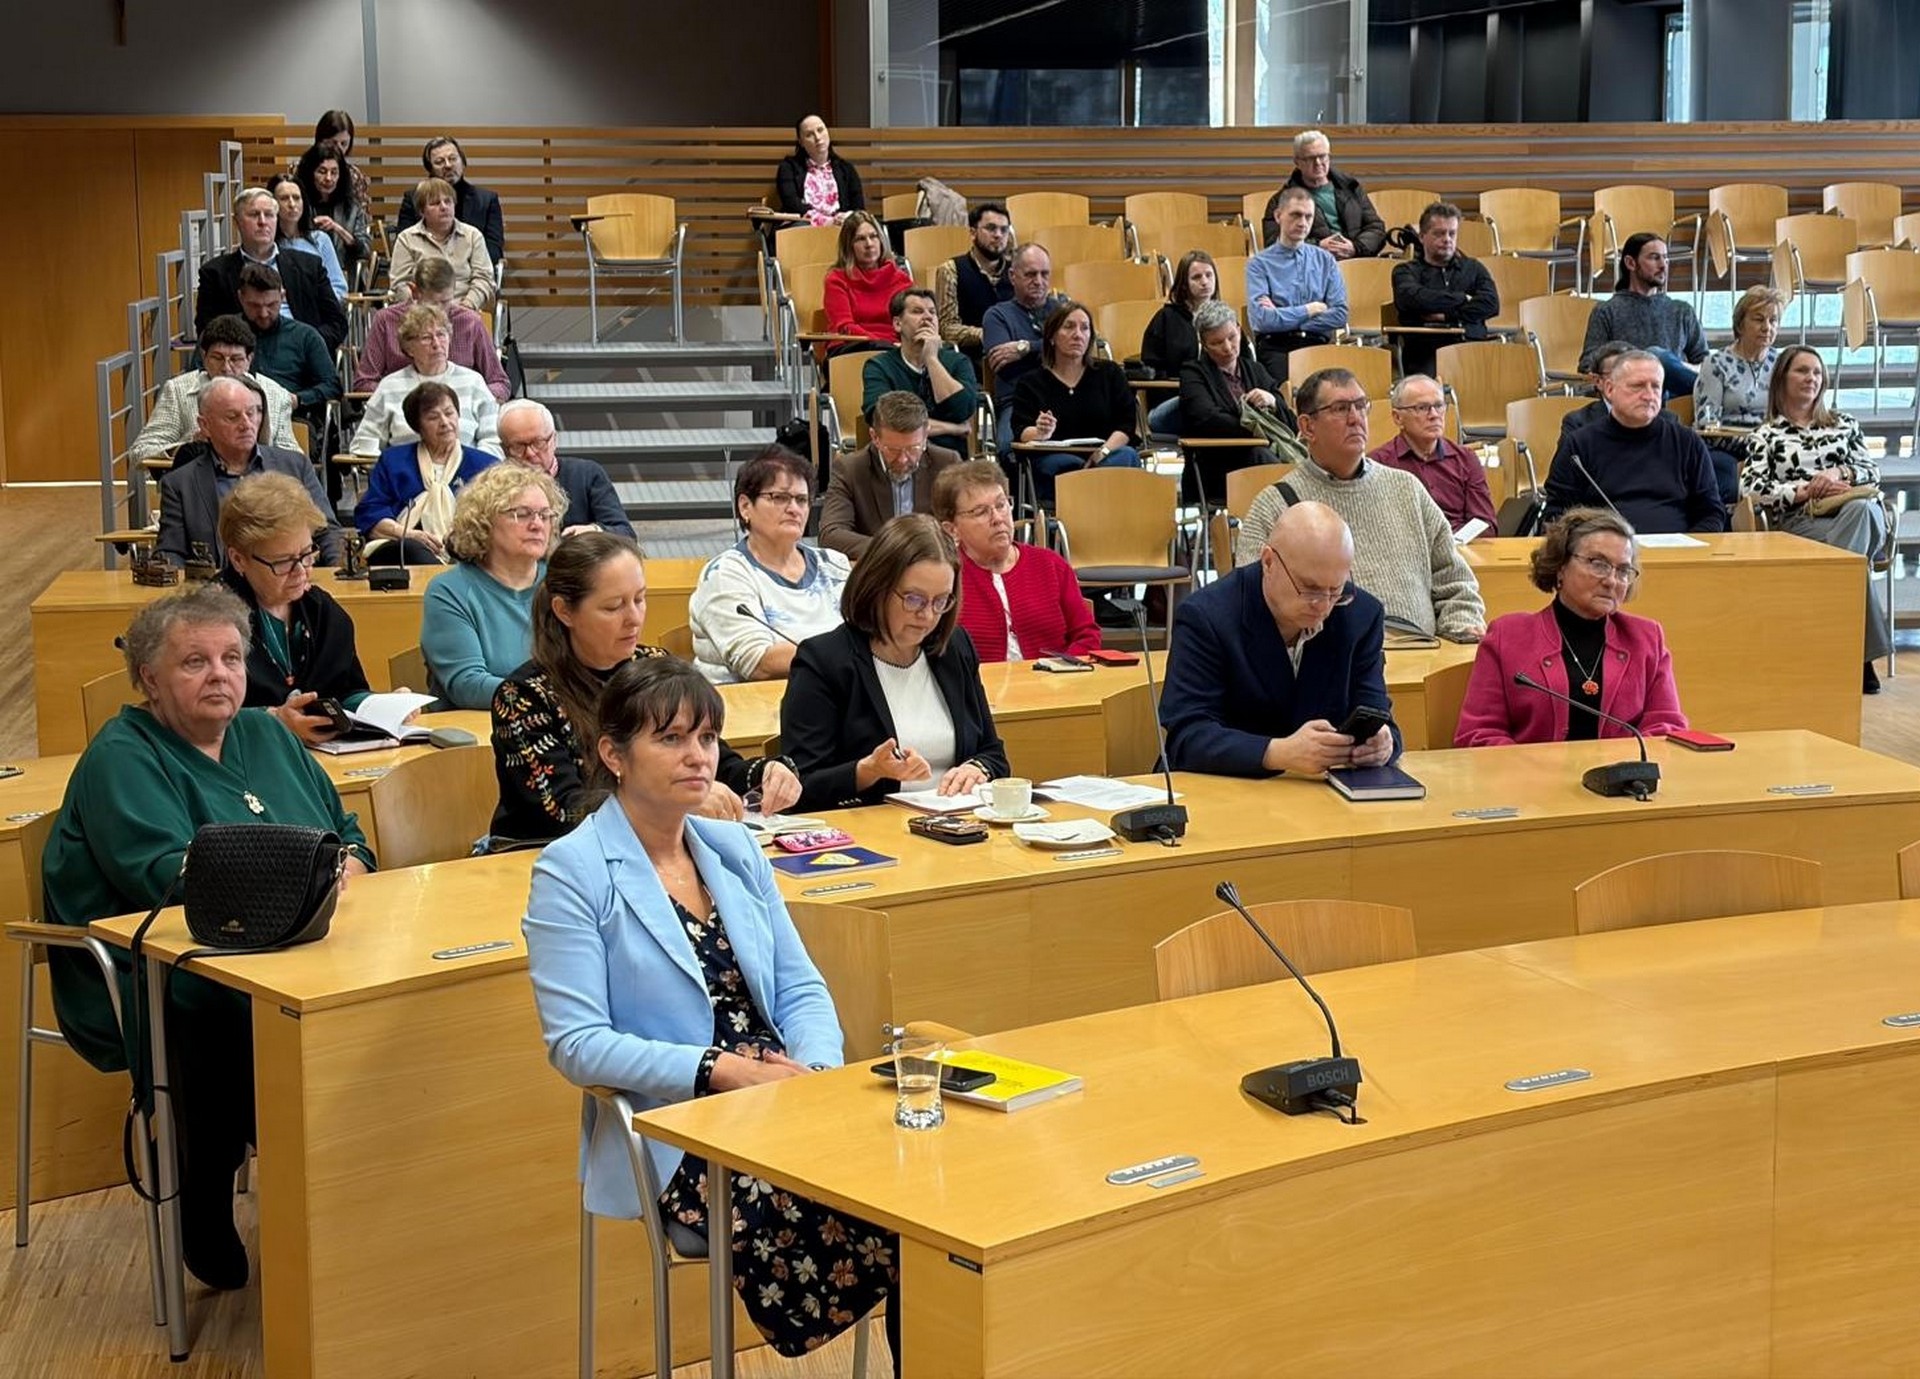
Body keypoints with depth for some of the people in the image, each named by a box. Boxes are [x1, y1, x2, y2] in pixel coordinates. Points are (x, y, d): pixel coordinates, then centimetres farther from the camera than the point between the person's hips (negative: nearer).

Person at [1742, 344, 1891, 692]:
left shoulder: (1844, 423, 28)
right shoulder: (1765, 436, 18)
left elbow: (1872, 471, 16)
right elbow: (1754, 489, 2)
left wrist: (1838, 473, -6)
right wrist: (1806, 490, -11)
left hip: (1860, 512, 2)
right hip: (1801, 522, -2)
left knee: (1860, 508, -41)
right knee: (1852, 561, -39)